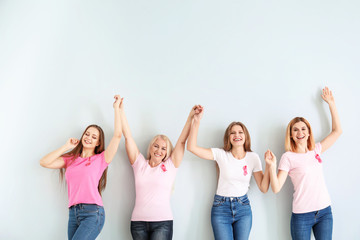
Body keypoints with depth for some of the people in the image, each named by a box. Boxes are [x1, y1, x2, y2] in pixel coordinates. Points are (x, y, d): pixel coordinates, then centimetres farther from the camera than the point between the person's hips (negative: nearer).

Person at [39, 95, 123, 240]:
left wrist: (116, 108, 2)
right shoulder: (70, 159, 18)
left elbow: (117, 135, -2)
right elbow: (44, 162, 7)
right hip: (73, 213, 4)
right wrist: (66, 147, 9)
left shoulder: (100, 159, 6)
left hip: (92, 213, -4)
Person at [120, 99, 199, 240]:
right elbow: (127, 136, 8)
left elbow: (182, 140, 3)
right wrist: (121, 110, 6)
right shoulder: (140, 164, 11)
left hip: (162, 223, -2)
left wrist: (191, 116, -3)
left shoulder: (170, 166, 9)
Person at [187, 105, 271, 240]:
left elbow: (263, 188, 0)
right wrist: (196, 120, -18)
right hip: (221, 208, -1)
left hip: (243, 208, 2)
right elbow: (192, 147, -14)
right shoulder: (221, 155, -5)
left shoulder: (253, 157, 0)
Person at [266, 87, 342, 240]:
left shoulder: (316, 151, 7)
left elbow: (337, 131, 14)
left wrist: (331, 103, 13)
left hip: (325, 212, 4)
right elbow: (276, 188, -11)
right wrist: (272, 166, -25)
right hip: (302, 215, -4)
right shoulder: (288, 157, -7)